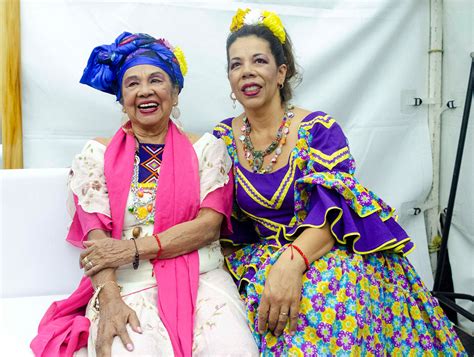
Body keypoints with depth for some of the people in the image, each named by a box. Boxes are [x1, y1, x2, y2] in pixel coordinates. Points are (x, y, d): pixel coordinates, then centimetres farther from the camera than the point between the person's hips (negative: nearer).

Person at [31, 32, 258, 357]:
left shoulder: (206, 148, 9)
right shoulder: (97, 154, 10)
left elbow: (210, 224, -2)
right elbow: (95, 235, 0)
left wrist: (134, 248, -12)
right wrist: (109, 299, -18)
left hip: (201, 279, 1)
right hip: (125, 285, -1)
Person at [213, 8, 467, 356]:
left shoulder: (318, 128, -7)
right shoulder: (224, 138, 3)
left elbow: (333, 209, -17)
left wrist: (292, 261, -33)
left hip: (331, 251, -2)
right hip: (262, 258, 3)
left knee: (323, 288, -34)